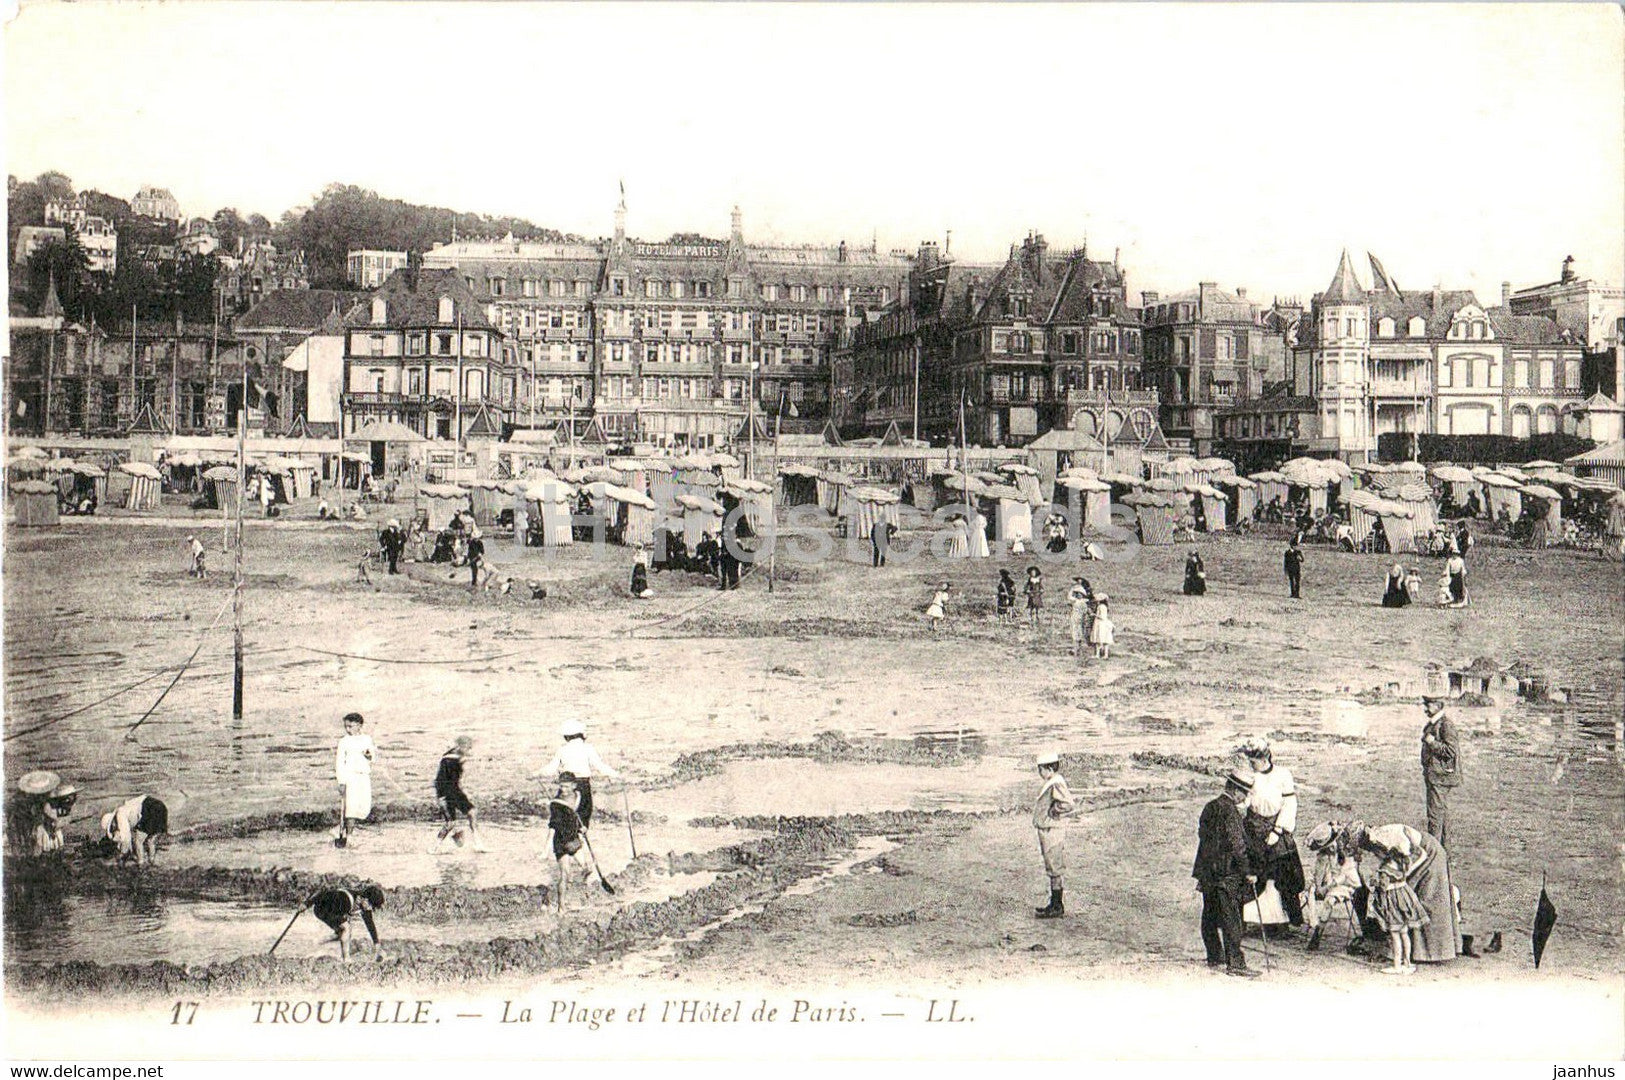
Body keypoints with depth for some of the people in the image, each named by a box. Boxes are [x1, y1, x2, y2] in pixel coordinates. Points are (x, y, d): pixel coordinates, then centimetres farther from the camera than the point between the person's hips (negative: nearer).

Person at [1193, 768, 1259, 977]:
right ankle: (1234, 963, -10)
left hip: (1206, 872, 9)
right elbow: (1237, 845, -19)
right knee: (1231, 919, -8)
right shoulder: (1230, 811, -15)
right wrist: (1247, 871, -14)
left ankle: (1214, 956, 28)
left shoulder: (1209, 807, 11)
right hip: (1226, 874, -9)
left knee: (1210, 916, 16)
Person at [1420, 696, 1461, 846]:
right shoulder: (1432, 724, 14)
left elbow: (1451, 751, -22)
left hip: (1440, 776, -10)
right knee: (1443, 811, 16)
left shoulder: (1446, 725, -17)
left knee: (1435, 811, -9)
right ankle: (1444, 843, 23)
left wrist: (1432, 742, -21)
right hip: (1433, 775, 10)